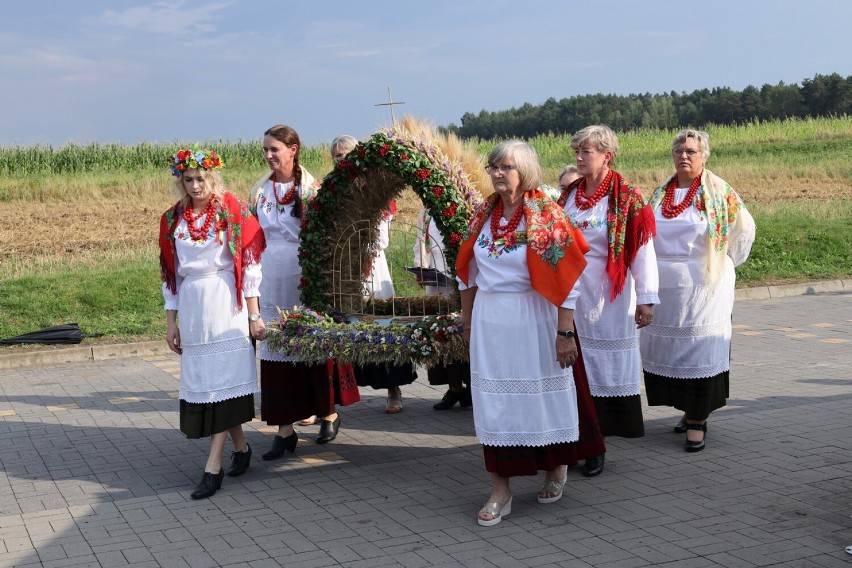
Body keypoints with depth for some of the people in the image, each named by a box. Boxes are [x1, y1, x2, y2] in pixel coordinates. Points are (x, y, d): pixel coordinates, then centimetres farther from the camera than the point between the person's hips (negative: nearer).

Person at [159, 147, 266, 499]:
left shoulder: (231, 211, -3)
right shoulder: (172, 219, 8)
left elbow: (249, 263, -4)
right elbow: (170, 273, 12)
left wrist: (254, 315, -6)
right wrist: (171, 322, 11)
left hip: (226, 303, -4)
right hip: (192, 306, 5)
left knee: (223, 378, -7)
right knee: (202, 379, 6)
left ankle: (214, 465, -7)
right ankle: (240, 446, 22)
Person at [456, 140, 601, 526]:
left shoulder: (546, 215, -9)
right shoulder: (484, 214, 5)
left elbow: (565, 280, -12)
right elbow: (468, 272, 15)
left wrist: (565, 333, -14)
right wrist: (467, 318, 18)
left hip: (532, 318, -4)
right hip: (489, 319, 4)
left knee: (542, 392, 9)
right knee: (493, 400, 4)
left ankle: (556, 468, 34)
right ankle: (500, 490, 11)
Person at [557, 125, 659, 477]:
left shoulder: (627, 200, -6)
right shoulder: (568, 195, 9)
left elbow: (643, 251, -7)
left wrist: (646, 299, -10)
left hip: (607, 299, -4)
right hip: (570, 295, 4)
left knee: (604, 368, 3)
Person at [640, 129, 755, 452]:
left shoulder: (718, 192, -3)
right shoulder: (661, 194, 10)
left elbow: (745, 227, 6)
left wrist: (727, 264, 7)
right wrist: (656, 269, 13)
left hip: (703, 289, -5)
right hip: (664, 290, 5)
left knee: (700, 352, -4)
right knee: (666, 350, 6)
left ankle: (698, 420, 2)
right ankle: (690, 410, 21)